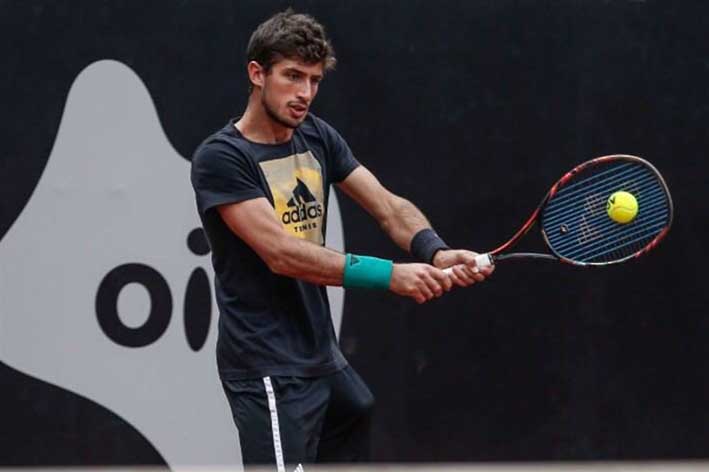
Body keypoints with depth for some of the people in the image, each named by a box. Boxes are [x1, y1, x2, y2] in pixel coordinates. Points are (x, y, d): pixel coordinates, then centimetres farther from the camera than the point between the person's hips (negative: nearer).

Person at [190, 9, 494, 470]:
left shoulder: (319, 138, 8)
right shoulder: (220, 158, -15)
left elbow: (388, 206, 0)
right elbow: (281, 253, -24)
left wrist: (436, 253, -21)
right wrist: (390, 275, -30)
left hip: (324, 357, 8)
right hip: (269, 368, -8)